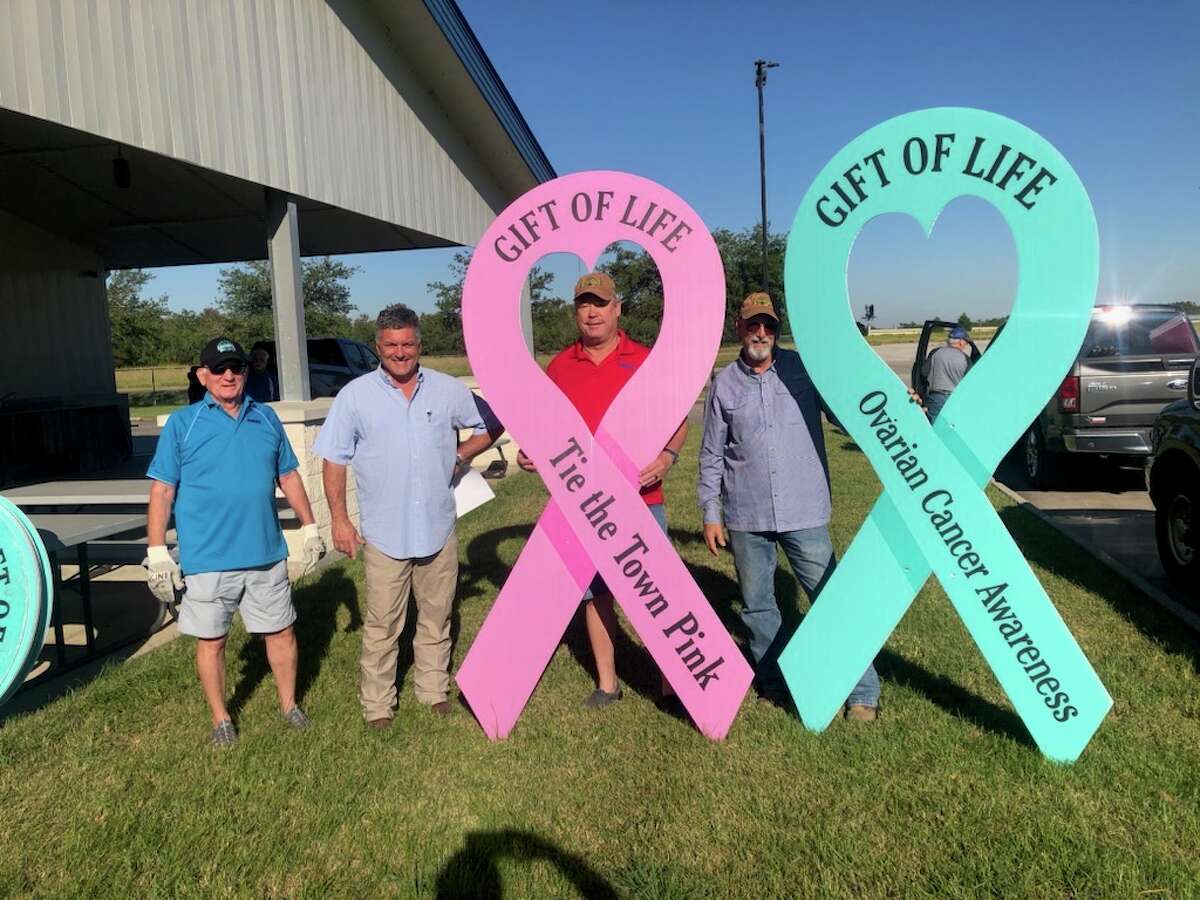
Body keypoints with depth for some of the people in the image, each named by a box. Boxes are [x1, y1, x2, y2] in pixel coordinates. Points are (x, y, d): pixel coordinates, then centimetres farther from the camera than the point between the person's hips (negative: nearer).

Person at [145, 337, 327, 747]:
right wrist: (157, 553, -9)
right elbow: (162, 490, -5)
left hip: (266, 554, 3)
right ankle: (220, 718, 30)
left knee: (281, 632, 12)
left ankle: (289, 705, 32)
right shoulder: (182, 424, -3)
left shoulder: (266, 418, 6)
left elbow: (288, 476, 13)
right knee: (211, 641, 10)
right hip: (207, 559, -2)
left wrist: (310, 528, 12)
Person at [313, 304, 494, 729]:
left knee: (436, 618, 14)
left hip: (438, 529, 2)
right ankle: (377, 705, 19)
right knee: (382, 625, 5)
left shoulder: (448, 390, 2)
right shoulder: (355, 395, -2)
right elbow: (334, 460, 1)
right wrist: (339, 519, -3)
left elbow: (487, 428, 15)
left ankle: (434, 690, 31)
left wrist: (459, 457, 0)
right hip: (383, 534, -2)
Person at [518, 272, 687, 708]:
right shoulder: (559, 367, 7)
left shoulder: (647, 361, 1)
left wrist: (669, 454, -15)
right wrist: (532, 451, -5)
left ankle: (670, 680, 18)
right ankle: (607, 682, 27)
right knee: (595, 593, 12)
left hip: (640, 499, -2)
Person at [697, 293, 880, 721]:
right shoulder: (724, 383, 5)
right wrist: (710, 512, 7)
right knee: (756, 605, 13)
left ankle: (862, 692, 14)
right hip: (746, 517, 2)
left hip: (804, 513, -2)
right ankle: (774, 682, 32)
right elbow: (712, 454, 9)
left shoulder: (803, 369, 1)